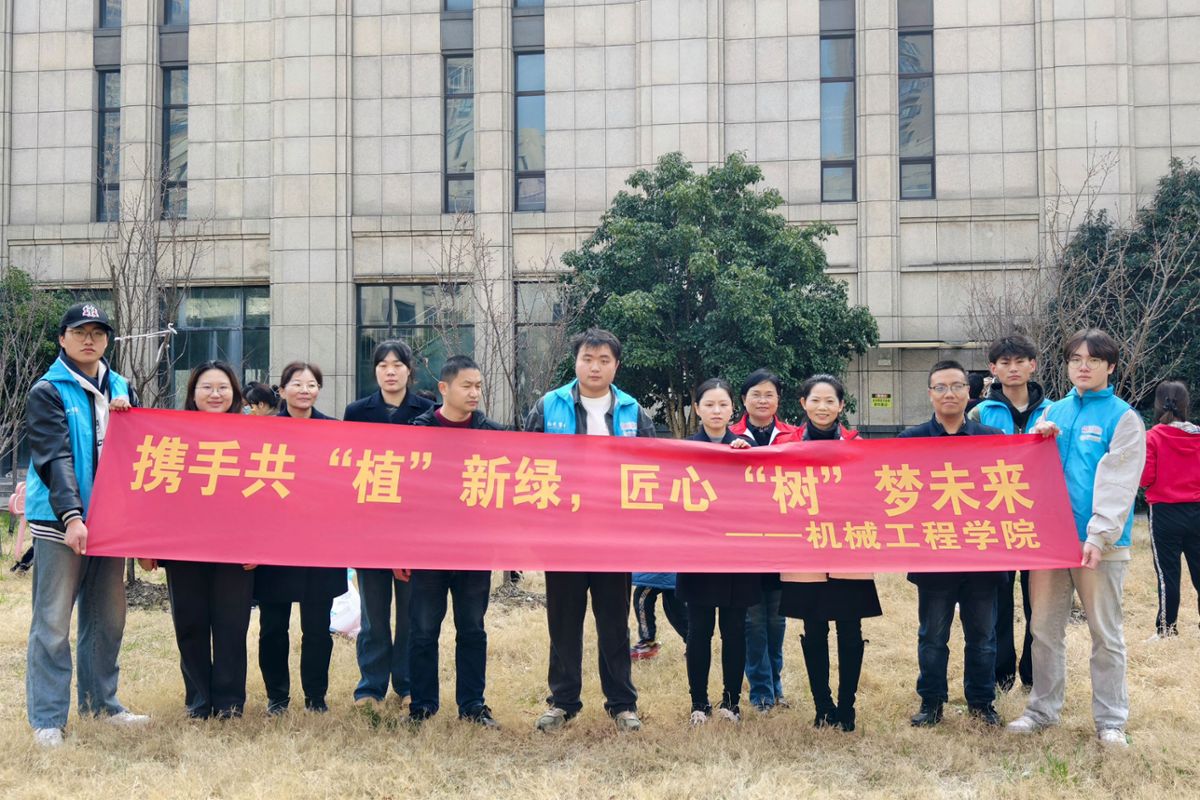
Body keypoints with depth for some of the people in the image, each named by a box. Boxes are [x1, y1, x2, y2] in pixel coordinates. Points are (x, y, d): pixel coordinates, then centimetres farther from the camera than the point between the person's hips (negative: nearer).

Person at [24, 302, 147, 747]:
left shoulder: (119, 387, 14)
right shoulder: (47, 391, -3)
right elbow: (54, 457, -14)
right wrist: (71, 516, -24)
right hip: (60, 521, -6)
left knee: (108, 617, 12)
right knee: (53, 621, -2)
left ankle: (101, 701, 25)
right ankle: (47, 718, 4)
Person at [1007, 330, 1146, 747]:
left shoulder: (1123, 418, -2)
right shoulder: (1054, 413, 12)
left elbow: (1118, 483, -11)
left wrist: (1100, 536, -19)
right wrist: (1036, 441, -5)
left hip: (1100, 543, -4)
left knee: (1105, 634, 4)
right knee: (1045, 629, 11)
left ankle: (1111, 720, 13)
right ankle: (1043, 708, 22)